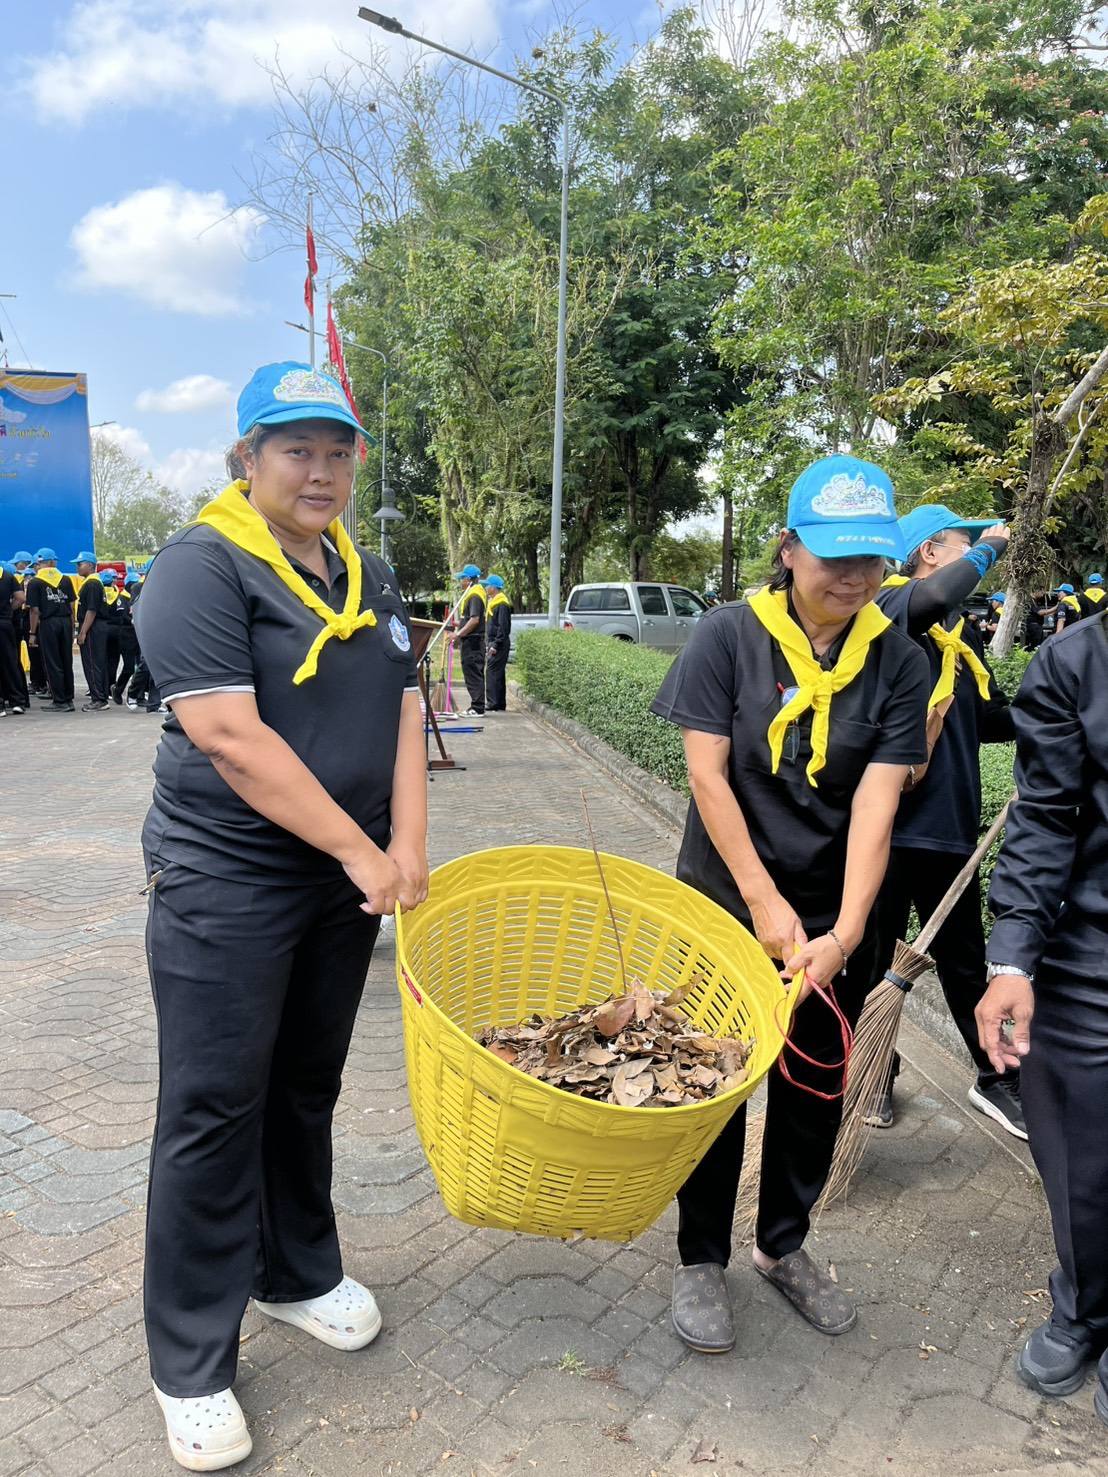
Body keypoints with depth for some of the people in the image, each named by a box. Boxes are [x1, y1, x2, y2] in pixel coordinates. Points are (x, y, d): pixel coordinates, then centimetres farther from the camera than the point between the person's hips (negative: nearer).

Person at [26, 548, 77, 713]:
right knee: (66, 662, 11)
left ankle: (60, 702, 2)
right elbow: (72, 606, 7)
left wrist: (32, 633, -3)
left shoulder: (34, 583, -4)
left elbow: (35, 611, -8)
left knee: (52, 664, 1)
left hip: (48, 624, -4)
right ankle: (68, 699, 16)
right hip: (66, 622, 4)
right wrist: (71, 628, 13)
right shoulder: (66, 580, 8)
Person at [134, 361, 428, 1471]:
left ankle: (297, 1273, 40)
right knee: (214, 1110, 3)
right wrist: (361, 852, -18)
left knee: (308, 1089, 19)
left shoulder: (369, 578, 10)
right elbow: (230, 739, -21)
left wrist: (407, 848, -7)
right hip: (225, 883, -6)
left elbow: (402, 715, 6)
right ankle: (191, 1366, 22)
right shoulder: (201, 567, -12)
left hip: (346, 879, 6)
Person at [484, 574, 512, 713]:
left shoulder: (501, 604, -13)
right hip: (495, 643, 10)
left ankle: (493, 704, -12)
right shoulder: (494, 602, 18)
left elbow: (503, 627, -19)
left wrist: (495, 645, -21)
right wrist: (490, 644, 19)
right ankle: (501, 705, 16)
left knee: (492, 672, -12)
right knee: (498, 674, 12)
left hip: (499, 644, -10)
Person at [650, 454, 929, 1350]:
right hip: (725, 903, -2)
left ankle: (785, 1245, 39)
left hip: (836, 917, 3)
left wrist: (844, 932, -22)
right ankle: (702, 1259, 30)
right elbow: (707, 775, -13)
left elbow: (875, 804, -12)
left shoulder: (899, 664, -6)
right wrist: (765, 905, -15)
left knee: (816, 1086, 15)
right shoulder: (729, 636, -11)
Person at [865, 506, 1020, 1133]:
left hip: (949, 826, 7)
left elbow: (991, 719, 19)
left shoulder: (963, 637, 14)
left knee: (966, 961, 19)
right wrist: (990, 545, -14)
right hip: (888, 824, -6)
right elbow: (937, 596, -32)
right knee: (876, 958, 12)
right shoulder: (889, 609, -9)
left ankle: (996, 1078, 36)